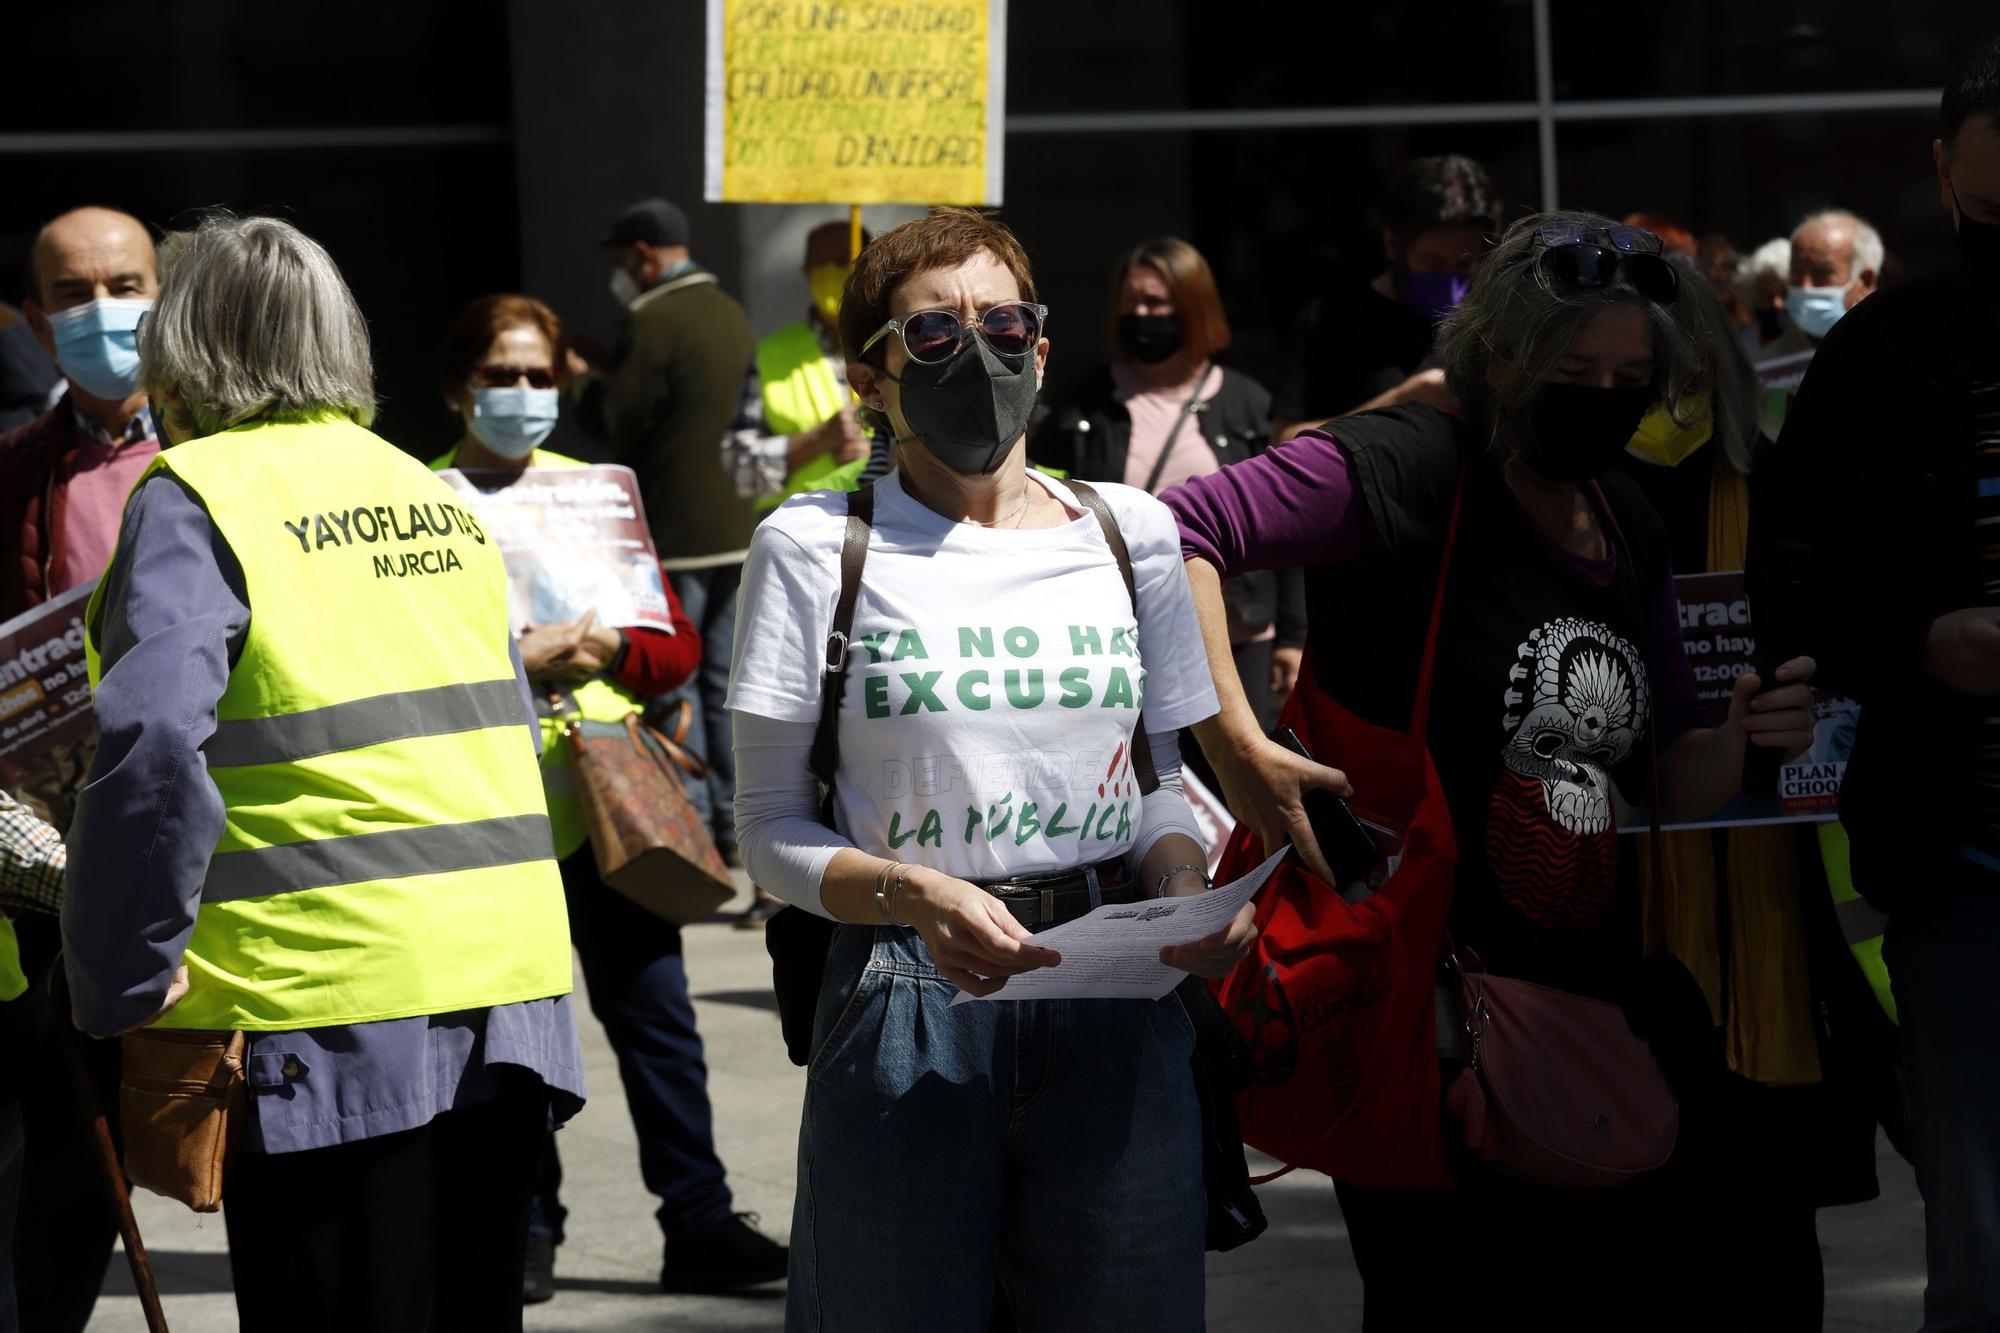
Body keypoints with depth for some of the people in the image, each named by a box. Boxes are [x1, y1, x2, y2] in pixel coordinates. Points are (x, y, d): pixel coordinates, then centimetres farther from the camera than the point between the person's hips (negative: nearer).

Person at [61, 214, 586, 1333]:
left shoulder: (195, 495, -7)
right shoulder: (433, 493, 16)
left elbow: (153, 745, -21)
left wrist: (129, 986, -13)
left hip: (331, 1004, -7)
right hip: (505, 980, 7)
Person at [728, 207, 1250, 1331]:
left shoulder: (1132, 533, 9)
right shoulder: (817, 545, -1)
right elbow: (773, 826, -1)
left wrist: (1183, 883, -5)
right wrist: (913, 896, -19)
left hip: (1115, 1011, 3)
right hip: (909, 1007, -3)